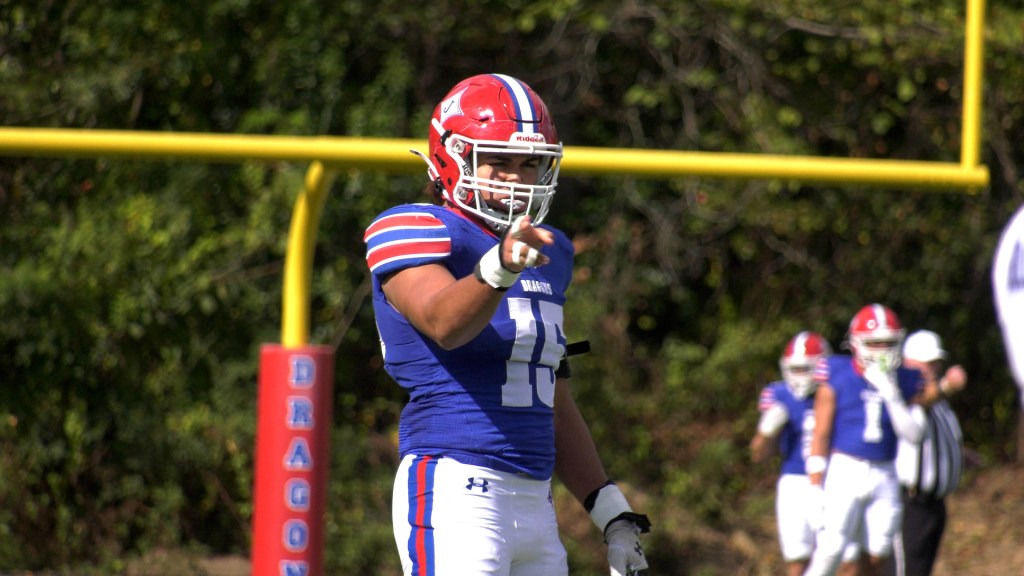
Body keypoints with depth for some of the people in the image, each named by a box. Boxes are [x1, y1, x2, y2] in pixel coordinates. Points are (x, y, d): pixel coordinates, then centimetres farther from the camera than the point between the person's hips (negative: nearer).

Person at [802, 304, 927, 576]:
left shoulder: (904, 382, 6)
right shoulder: (838, 377, -4)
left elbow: (913, 434, -4)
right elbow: (820, 435, -2)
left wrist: (891, 395, -14)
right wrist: (816, 486, -6)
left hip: (884, 477, 4)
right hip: (845, 471, -4)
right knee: (830, 552, -15)